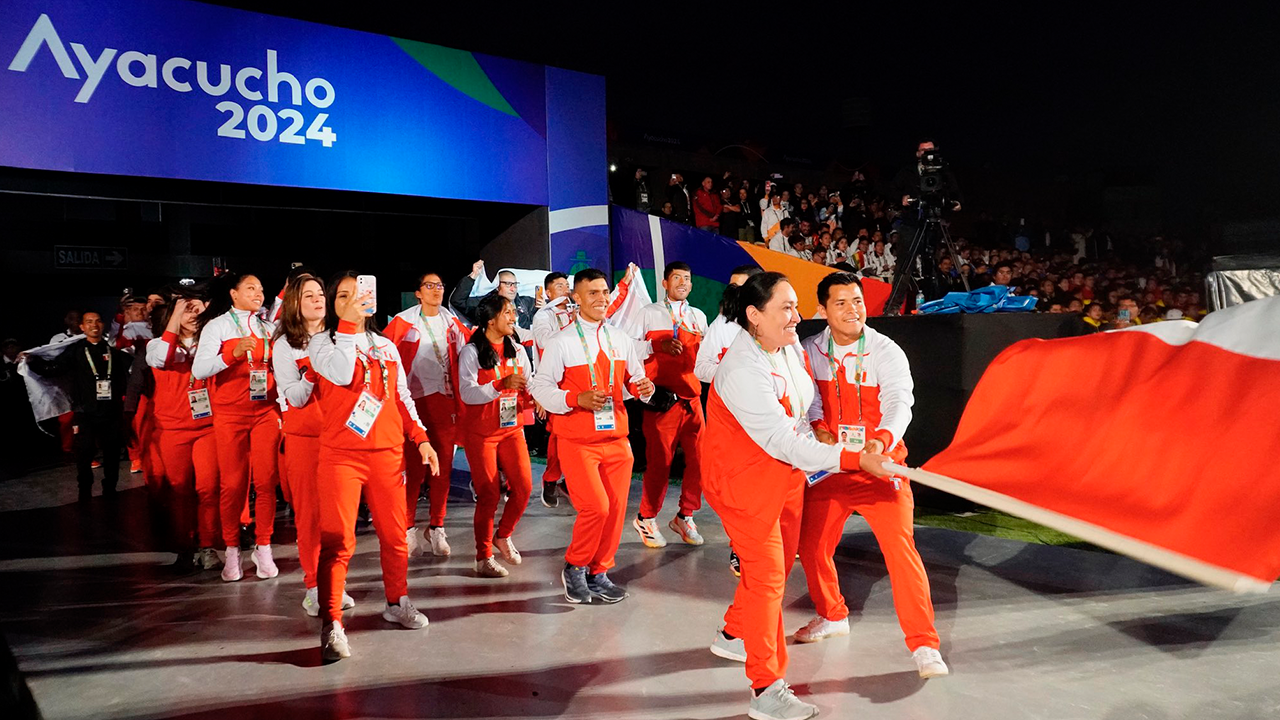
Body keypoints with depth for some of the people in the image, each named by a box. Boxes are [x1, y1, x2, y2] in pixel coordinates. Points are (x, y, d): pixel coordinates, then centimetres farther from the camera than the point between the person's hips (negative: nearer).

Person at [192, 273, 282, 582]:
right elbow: (198, 370, -11)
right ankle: (231, 550, 12)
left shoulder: (268, 327, 13)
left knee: (266, 481, -3)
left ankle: (263, 548, 7)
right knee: (232, 483, -1)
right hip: (230, 414, -3)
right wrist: (233, 354, -25)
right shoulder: (217, 326, 1)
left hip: (266, 411, 3)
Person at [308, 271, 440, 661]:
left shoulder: (386, 347, 17)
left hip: (387, 453, 4)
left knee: (394, 534, 9)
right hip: (341, 453, -4)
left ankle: (397, 602, 28)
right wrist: (347, 323, -18)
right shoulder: (322, 342, 4)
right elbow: (342, 375, -17)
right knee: (337, 540, -10)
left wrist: (420, 438, 9)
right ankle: (331, 624, -6)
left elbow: (402, 397, 18)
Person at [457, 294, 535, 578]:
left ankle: (503, 536, 24)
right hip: (480, 432, -5)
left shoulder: (517, 350, 7)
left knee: (523, 486, -2)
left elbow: (528, 385, 11)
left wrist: (534, 397, -11)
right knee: (489, 494, -2)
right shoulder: (471, 352, -10)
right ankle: (483, 558, 11)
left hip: (512, 428, 5)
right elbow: (467, 393, -19)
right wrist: (501, 385, -31)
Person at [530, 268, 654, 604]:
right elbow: (540, 388, -6)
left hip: (616, 438, 5)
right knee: (595, 507, -14)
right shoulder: (562, 342, -4)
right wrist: (577, 399, -20)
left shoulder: (620, 340, 11)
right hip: (577, 441, -5)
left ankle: (598, 574, 24)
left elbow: (635, 379, 17)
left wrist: (643, 387, -7)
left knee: (616, 508, 5)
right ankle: (574, 567, 11)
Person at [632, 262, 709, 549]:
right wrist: (658, 345, -15)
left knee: (698, 459, 1)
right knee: (659, 461, -2)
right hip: (661, 399, -4)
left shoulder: (699, 316, 17)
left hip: (692, 398, 4)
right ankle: (646, 519, 17)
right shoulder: (649, 313, 5)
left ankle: (685, 517, 18)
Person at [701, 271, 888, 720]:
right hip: (744, 480, -9)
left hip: (786, 474, 9)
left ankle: (733, 636, 43)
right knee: (767, 575, -7)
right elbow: (781, 441, -32)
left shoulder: (792, 347, -1)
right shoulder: (743, 370, -29)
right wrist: (852, 460, -34)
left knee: (777, 564, 19)